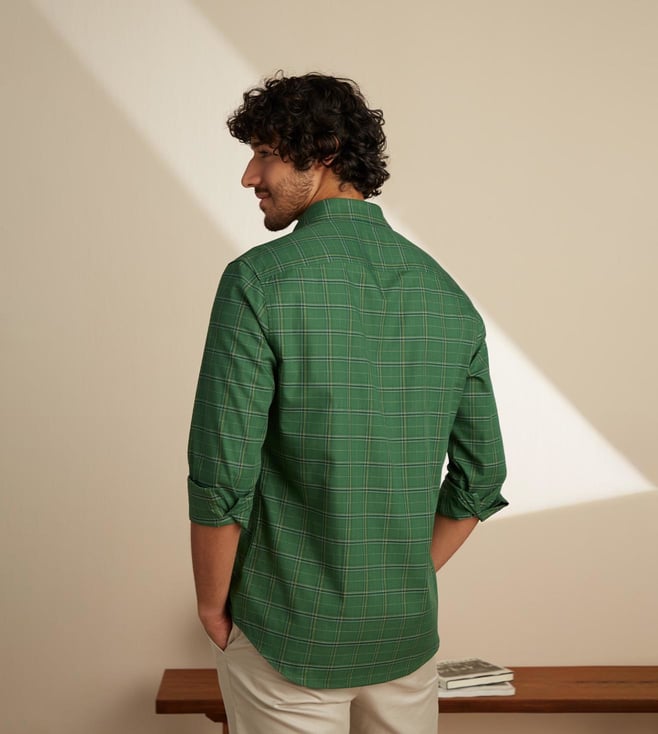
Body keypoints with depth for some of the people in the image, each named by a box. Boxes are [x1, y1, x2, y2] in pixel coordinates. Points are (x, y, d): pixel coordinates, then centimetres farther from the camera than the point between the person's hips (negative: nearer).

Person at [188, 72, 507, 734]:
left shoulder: (259, 281, -16)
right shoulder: (447, 294, 0)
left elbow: (221, 478, -19)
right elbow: (481, 480, 4)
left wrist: (213, 606, -3)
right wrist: (407, 580, 13)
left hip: (288, 637, -4)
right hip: (408, 633, 5)